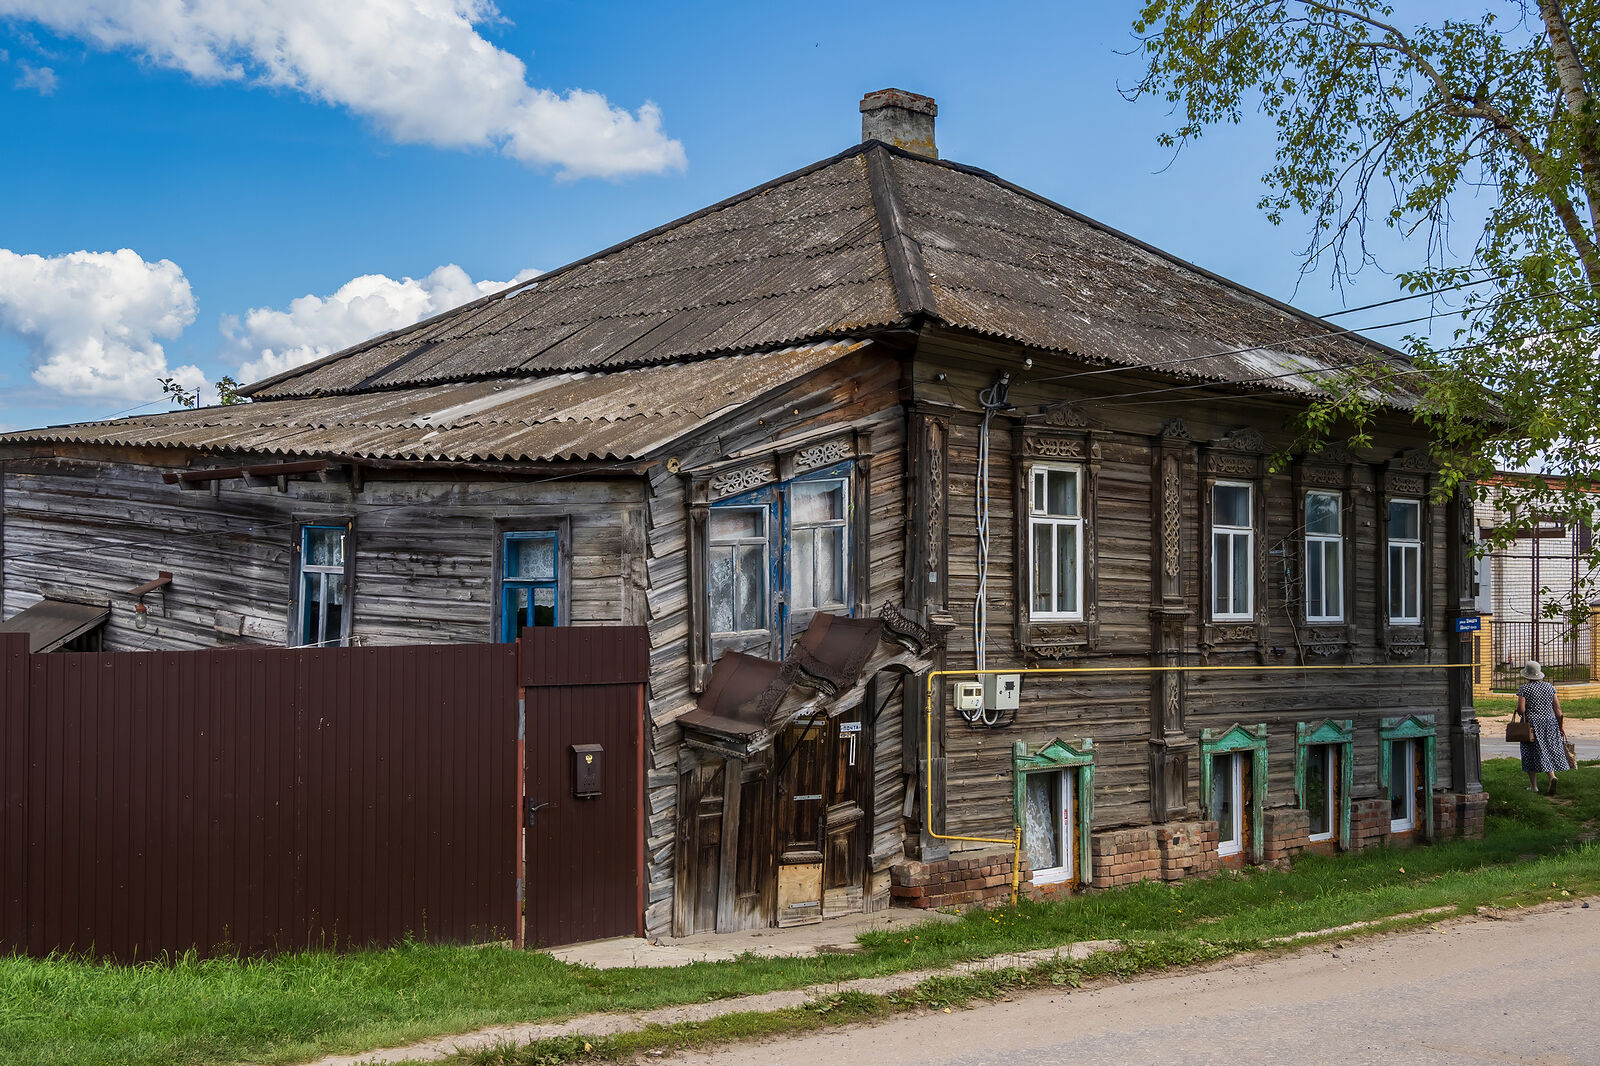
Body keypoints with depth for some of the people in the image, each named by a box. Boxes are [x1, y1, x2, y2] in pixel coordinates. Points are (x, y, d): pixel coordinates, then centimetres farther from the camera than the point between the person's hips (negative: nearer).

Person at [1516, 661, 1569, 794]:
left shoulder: (1524, 689, -9)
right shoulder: (1549, 687, 4)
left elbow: (1521, 709, -16)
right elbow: (1557, 708, 3)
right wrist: (1561, 726, 8)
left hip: (1531, 724, -4)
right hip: (1549, 722, 4)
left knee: (1532, 753, 5)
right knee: (1549, 752, 11)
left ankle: (1533, 785, 8)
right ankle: (1552, 776, -13)